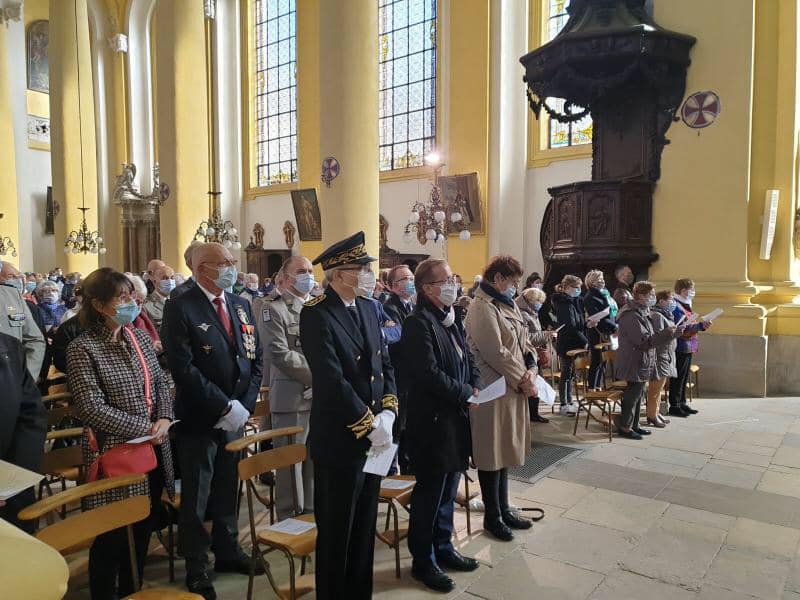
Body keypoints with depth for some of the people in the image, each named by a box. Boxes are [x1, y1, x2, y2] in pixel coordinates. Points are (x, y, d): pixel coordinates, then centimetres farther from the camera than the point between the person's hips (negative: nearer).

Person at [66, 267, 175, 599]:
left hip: (153, 451, 6)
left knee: (143, 531, 18)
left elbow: (161, 383, 9)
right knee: (112, 537, 7)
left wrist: (164, 420, -9)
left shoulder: (140, 337, 7)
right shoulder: (82, 348, -12)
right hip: (115, 454, -6)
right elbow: (92, 408, -18)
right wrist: (144, 429, -18)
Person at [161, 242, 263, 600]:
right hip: (199, 419, -5)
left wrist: (244, 405, -4)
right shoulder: (180, 308, -13)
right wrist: (224, 406, -19)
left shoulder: (241, 305, 7)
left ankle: (227, 551, 38)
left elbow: (255, 359, 6)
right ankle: (196, 567, 27)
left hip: (237, 416, 6)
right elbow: (183, 369, -20)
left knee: (228, 488, 19)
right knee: (196, 495, 10)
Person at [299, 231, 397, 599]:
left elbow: (384, 363, 9)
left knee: (365, 527, 21)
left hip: (375, 436, 7)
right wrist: (369, 425, -18)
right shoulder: (316, 314, -17)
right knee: (336, 530, 11)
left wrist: (388, 412, -5)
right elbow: (333, 382, -22)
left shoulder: (367, 307, 7)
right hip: (340, 440, -7)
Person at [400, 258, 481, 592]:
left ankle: (443, 549, 37)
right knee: (429, 494, 6)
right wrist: (467, 393, -13)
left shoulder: (451, 319, 11)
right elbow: (430, 374, -23)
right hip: (432, 422, -8)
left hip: (455, 418, 9)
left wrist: (476, 385, -2)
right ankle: (423, 561, 23)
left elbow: (467, 359, 16)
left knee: (448, 491, 20)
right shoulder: (419, 322, -18)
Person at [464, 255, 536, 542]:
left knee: (505, 449, 17)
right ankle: (492, 516, 20)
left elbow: (525, 342, 13)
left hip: (514, 389, 9)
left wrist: (530, 371, -4)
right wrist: (523, 380, -12)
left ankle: (503, 509, 32)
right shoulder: (483, 309, -16)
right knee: (492, 452, 4)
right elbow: (496, 353, -20)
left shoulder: (508, 305, 13)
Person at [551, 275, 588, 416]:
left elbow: (580, 323, 19)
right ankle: (563, 405, 6)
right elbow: (570, 327, -22)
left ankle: (569, 401, 23)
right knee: (566, 374, -2)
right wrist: (585, 341, -20)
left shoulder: (576, 302, 12)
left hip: (575, 344, 9)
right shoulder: (564, 304, -16)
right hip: (566, 344, -9)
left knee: (570, 374, 14)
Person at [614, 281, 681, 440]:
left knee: (638, 395, 17)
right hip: (633, 365, -10)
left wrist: (672, 332, 12)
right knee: (631, 396, 0)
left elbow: (649, 336, 21)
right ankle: (624, 427, 12)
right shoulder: (631, 316, -22)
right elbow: (645, 341, -25)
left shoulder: (641, 313, 13)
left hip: (641, 364, 10)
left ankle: (634, 425, 28)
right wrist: (667, 333, -20)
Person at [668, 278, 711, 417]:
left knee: (684, 377, 15)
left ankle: (682, 403, 23)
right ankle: (674, 406, 4)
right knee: (678, 378, -3)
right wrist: (700, 326, -25)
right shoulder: (675, 306, -16)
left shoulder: (685, 305, 17)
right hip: (680, 348, -10)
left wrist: (702, 325, 7)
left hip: (688, 347, 10)